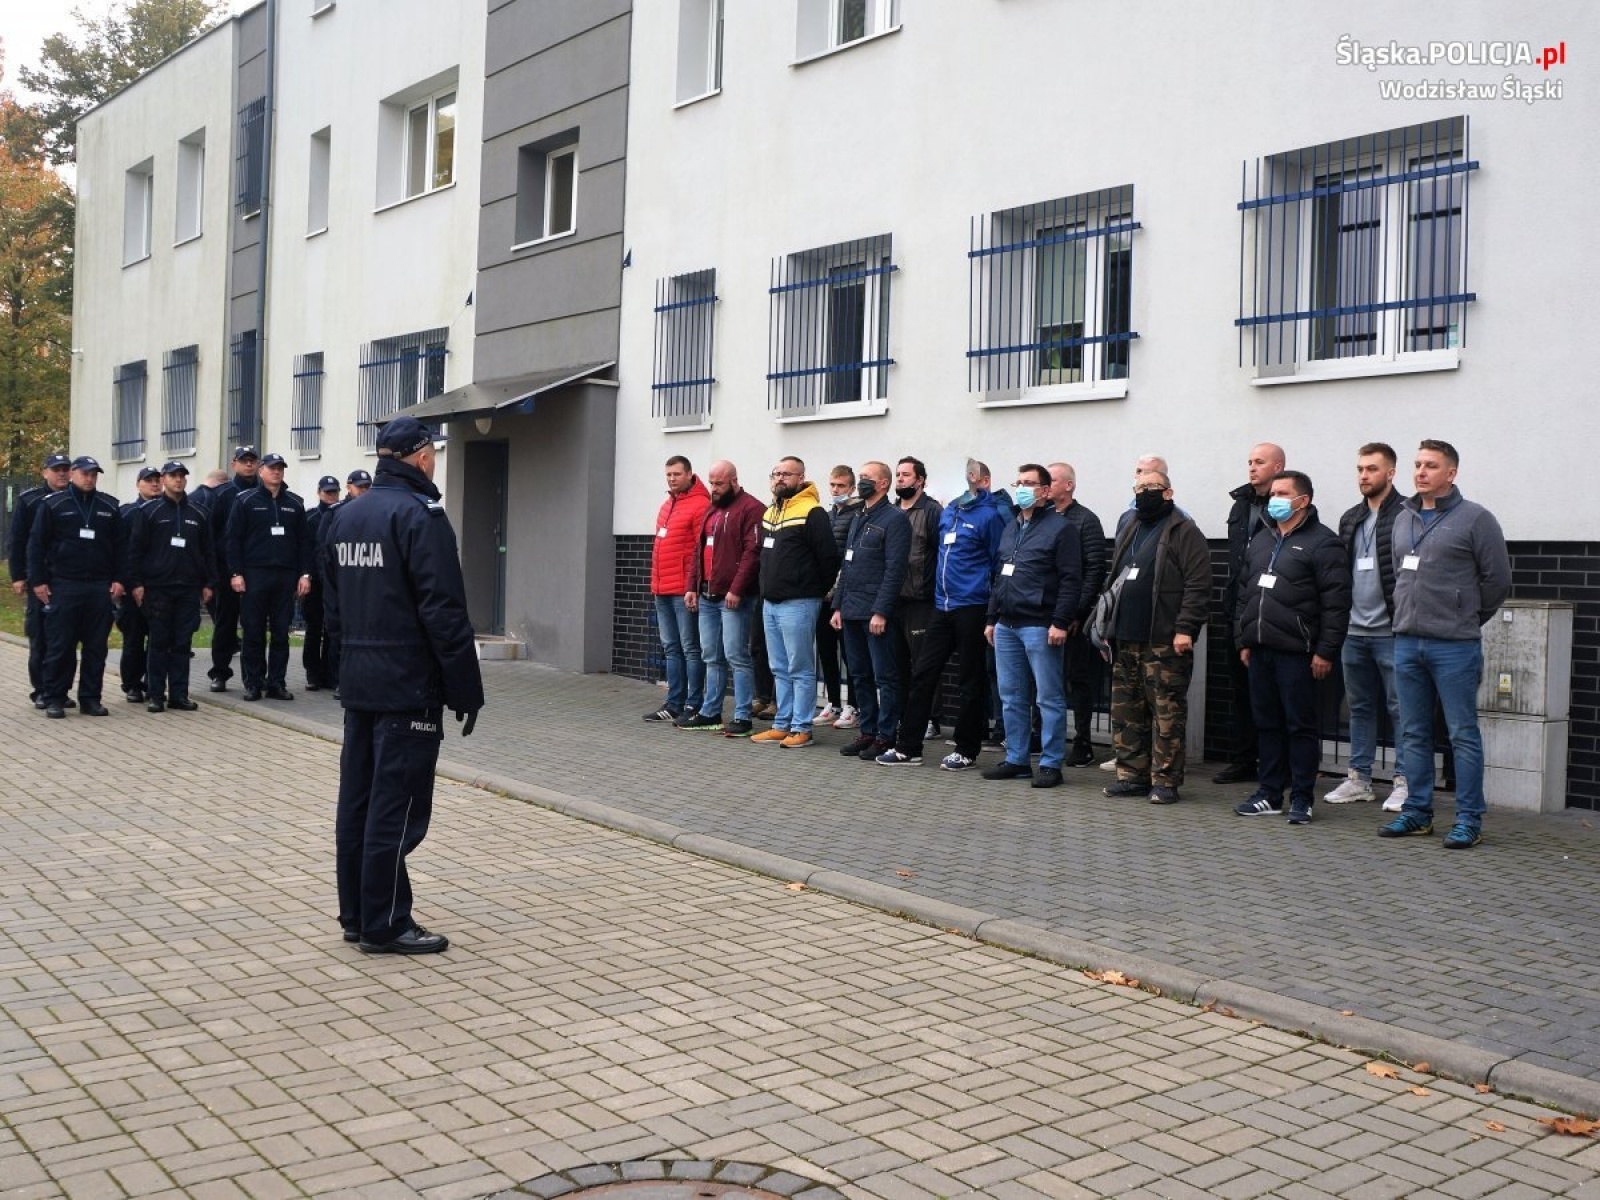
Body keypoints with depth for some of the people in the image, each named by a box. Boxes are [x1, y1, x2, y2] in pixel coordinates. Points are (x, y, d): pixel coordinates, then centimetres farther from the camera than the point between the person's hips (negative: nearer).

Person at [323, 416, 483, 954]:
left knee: (357, 800, 12)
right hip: (409, 686, -8)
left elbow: (332, 605, 17)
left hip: (357, 683, 9)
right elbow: (444, 612, -18)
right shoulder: (420, 515, -14)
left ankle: (356, 915, 21)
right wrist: (466, 689, -14)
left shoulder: (344, 516, 12)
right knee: (397, 807, -3)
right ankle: (385, 925, 2)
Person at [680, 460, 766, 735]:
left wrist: (736, 590, -21)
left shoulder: (750, 509, -9)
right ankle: (710, 713, 20)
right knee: (711, 657, 13)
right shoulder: (711, 510, 19)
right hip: (707, 597, 9)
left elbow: (753, 553, -17)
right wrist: (693, 586, 14)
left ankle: (742, 718, -3)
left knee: (736, 656, -7)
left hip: (733, 598, -9)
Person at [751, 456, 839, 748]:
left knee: (800, 670, -3)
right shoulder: (770, 513, 15)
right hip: (770, 603, 9)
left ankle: (801, 728, 2)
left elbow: (828, 558, -14)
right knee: (780, 670, 13)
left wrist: (818, 591, -5)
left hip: (797, 604, -9)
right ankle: (782, 725, 19)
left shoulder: (812, 513, -12)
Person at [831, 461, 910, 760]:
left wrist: (881, 611, -19)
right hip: (851, 612, 8)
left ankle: (885, 736, 3)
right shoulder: (858, 517, 18)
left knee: (884, 676, -2)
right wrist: (838, 606, 15)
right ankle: (867, 732, 19)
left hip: (876, 613, -8)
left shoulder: (894, 518, -8)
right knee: (859, 675, 12)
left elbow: (894, 569, -15)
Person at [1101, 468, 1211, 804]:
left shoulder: (1184, 533, -3)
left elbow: (1198, 586, -11)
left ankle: (1165, 781, 2)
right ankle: (1132, 775, 18)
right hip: (1126, 640, 8)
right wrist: (1108, 625, 17)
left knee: (1167, 713, -4)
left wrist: (1185, 629, -17)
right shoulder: (1129, 532, 20)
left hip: (1165, 642, -7)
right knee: (1126, 711, 9)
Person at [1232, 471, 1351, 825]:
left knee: (1300, 726, -1)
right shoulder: (1261, 541, 17)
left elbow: (1336, 603, -12)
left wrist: (1325, 651, -15)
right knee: (1266, 723, 11)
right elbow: (1245, 593, 21)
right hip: (1260, 650, 7)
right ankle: (1270, 794, 19)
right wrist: (1243, 640, 16)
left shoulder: (1322, 543, -7)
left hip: (1296, 652, -7)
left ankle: (1301, 799, 7)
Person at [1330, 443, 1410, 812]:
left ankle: (1403, 782, 7)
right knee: (1359, 707, 13)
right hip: (1354, 631, 7)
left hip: (1391, 632, -7)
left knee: (1400, 708, 0)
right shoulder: (1350, 519, 15)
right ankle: (1359, 779, 20)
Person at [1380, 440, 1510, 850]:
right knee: (1413, 734, 11)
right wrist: (1410, 615, 15)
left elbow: (1497, 579, -3)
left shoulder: (1475, 519, -6)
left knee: (1463, 735, -1)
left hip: (1454, 646, -6)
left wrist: (1465, 618, 5)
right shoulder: (1403, 519, 13)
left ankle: (1469, 820, 5)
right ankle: (1417, 812, 20)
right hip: (1407, 642, 6)